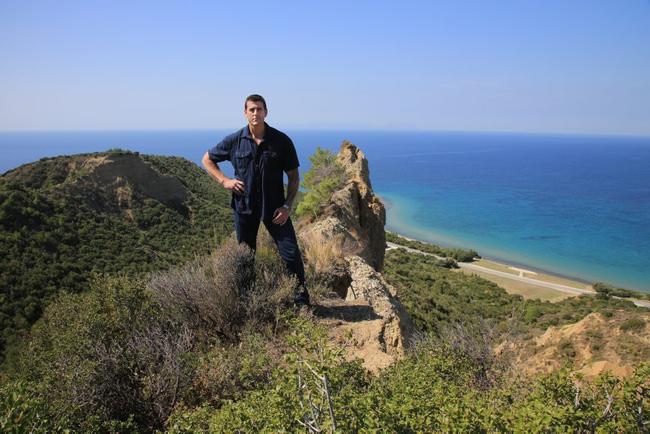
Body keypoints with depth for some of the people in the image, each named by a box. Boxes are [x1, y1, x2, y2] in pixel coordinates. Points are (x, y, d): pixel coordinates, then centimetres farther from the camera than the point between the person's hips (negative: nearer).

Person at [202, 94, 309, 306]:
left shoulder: (282, 141, -6)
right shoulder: (234, 140, -3)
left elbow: (293, 176, -1)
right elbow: (207, 159, 11)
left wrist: (287, 206, -10)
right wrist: (224, 181, -3)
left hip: (274, 206, -1)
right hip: (244, 206, 2)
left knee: (291, 253, -5)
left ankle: (301, 299, 12)